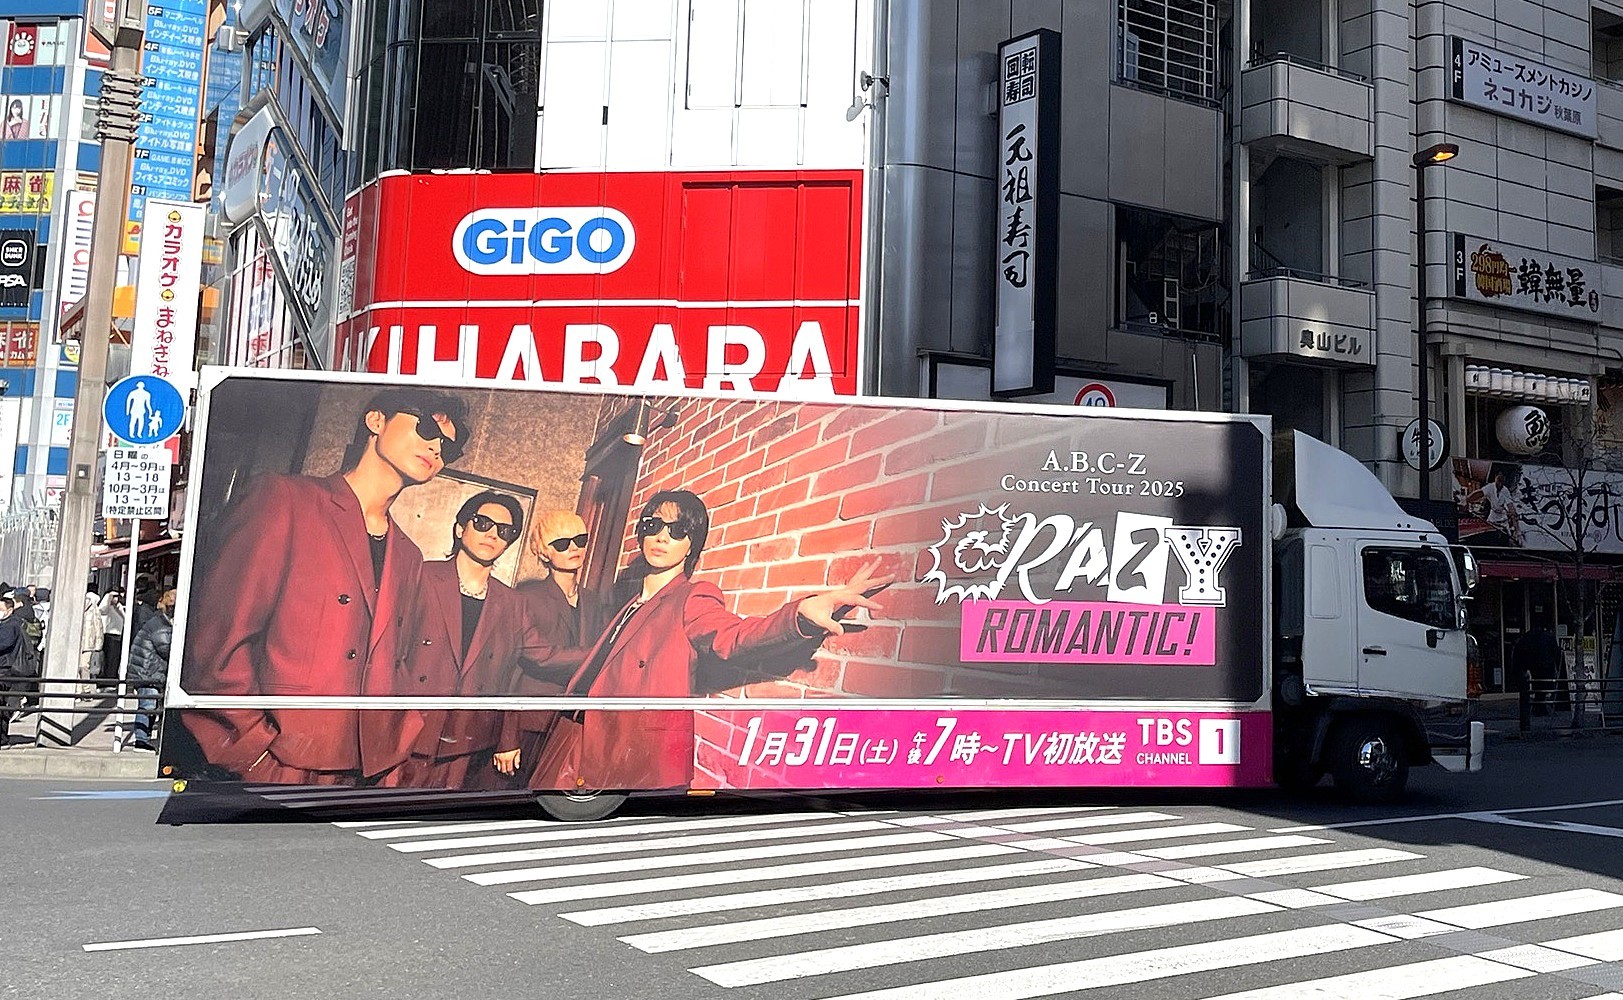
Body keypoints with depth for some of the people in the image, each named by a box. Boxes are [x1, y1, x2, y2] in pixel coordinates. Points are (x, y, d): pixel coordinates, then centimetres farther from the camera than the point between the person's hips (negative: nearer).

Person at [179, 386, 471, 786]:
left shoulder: (409, 557, 16)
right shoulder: (286, 499, -2)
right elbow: (217, 640, -9)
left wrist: (397, 756, 3)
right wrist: (258, 754, -15)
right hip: (271, 769, -5)